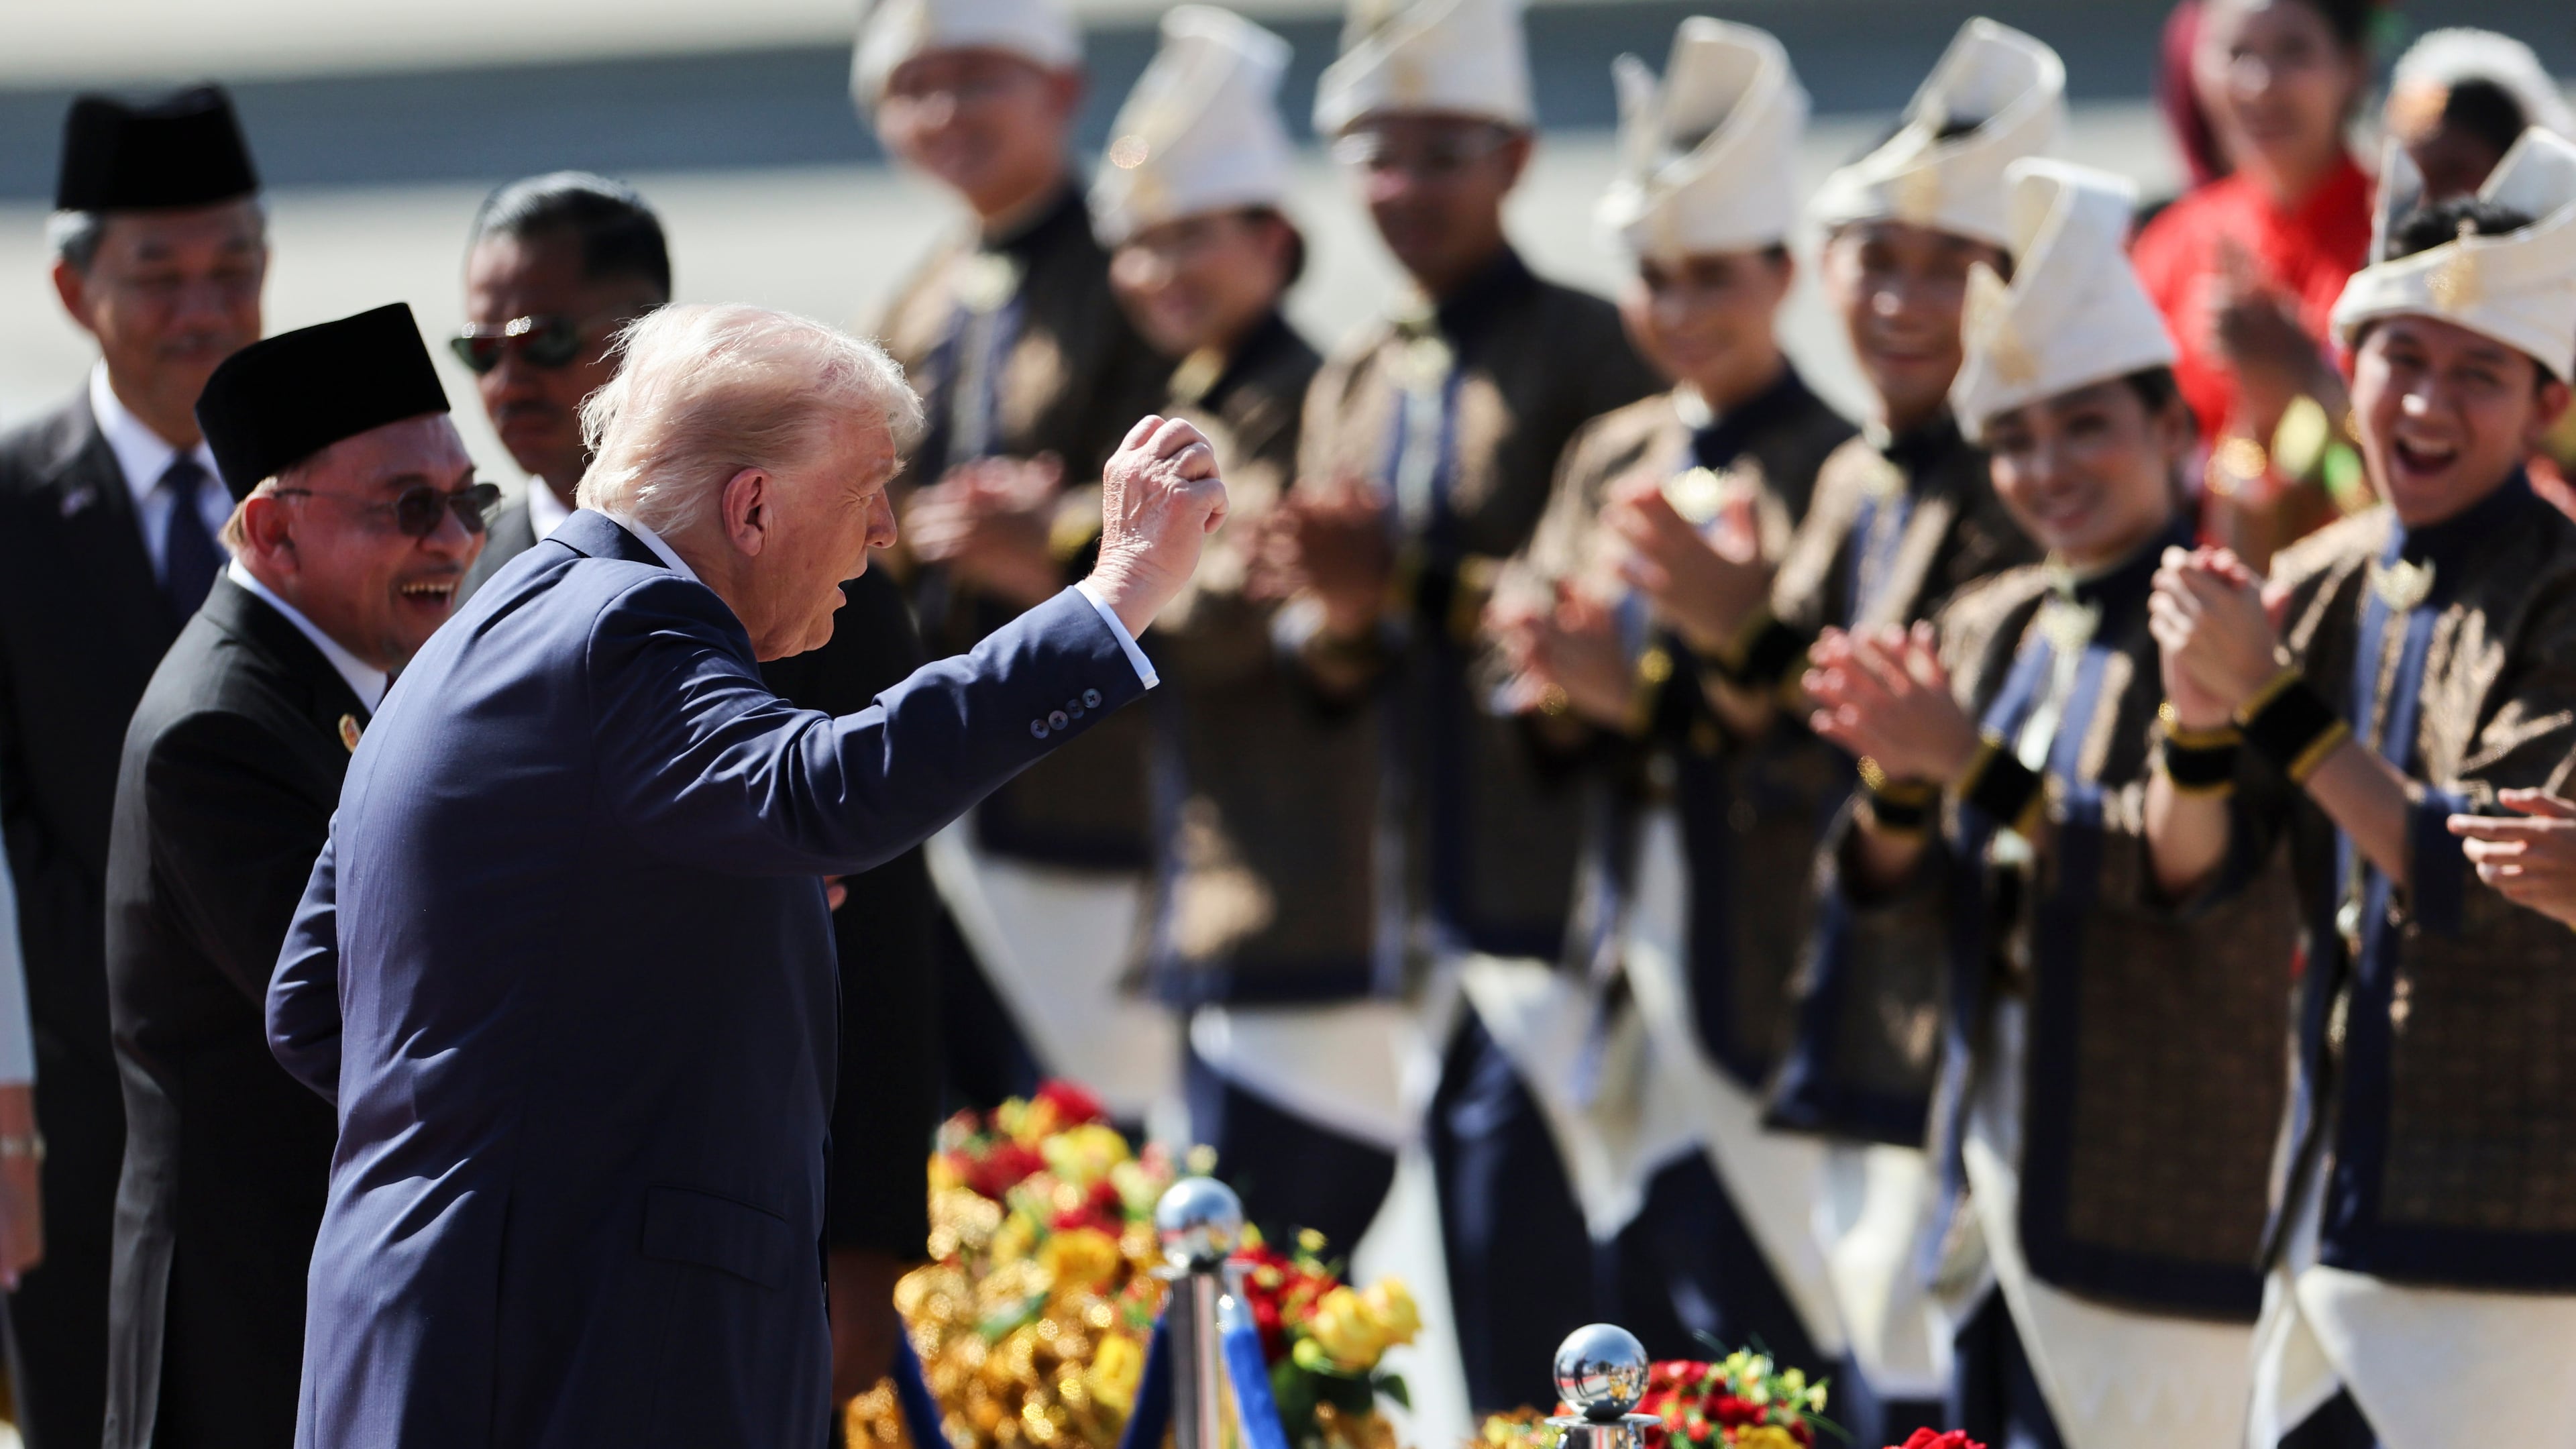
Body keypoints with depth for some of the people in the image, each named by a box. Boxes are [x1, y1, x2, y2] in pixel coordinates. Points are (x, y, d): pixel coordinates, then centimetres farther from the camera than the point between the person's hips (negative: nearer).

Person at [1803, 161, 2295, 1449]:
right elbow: (1904, 916, 11)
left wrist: (1973, 763, -21)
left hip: (2163, 1202, -7)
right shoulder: (1988, 629, 13)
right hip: (1999, 1185, 7)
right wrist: (1899, 788, -10)